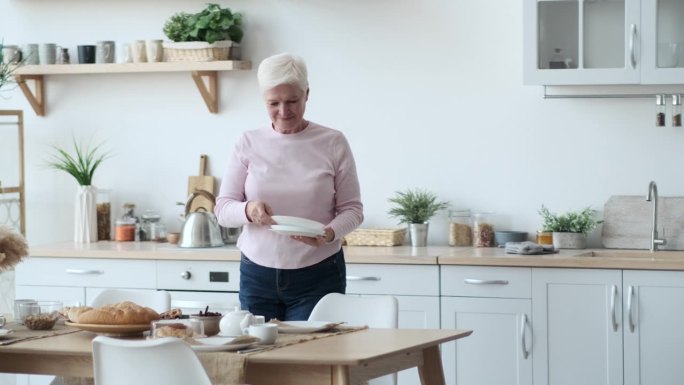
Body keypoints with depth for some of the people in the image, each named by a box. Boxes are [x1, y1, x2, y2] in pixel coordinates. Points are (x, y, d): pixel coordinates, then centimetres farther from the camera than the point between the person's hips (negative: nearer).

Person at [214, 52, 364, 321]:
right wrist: (248, 210, -19)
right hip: (257, 276, 2)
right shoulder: (248, 144, 4)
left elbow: (352, 208, 2)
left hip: (317, 277, -2)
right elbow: (222, 209, 4)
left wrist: (330, 233, -19)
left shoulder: (333, 143, 0)